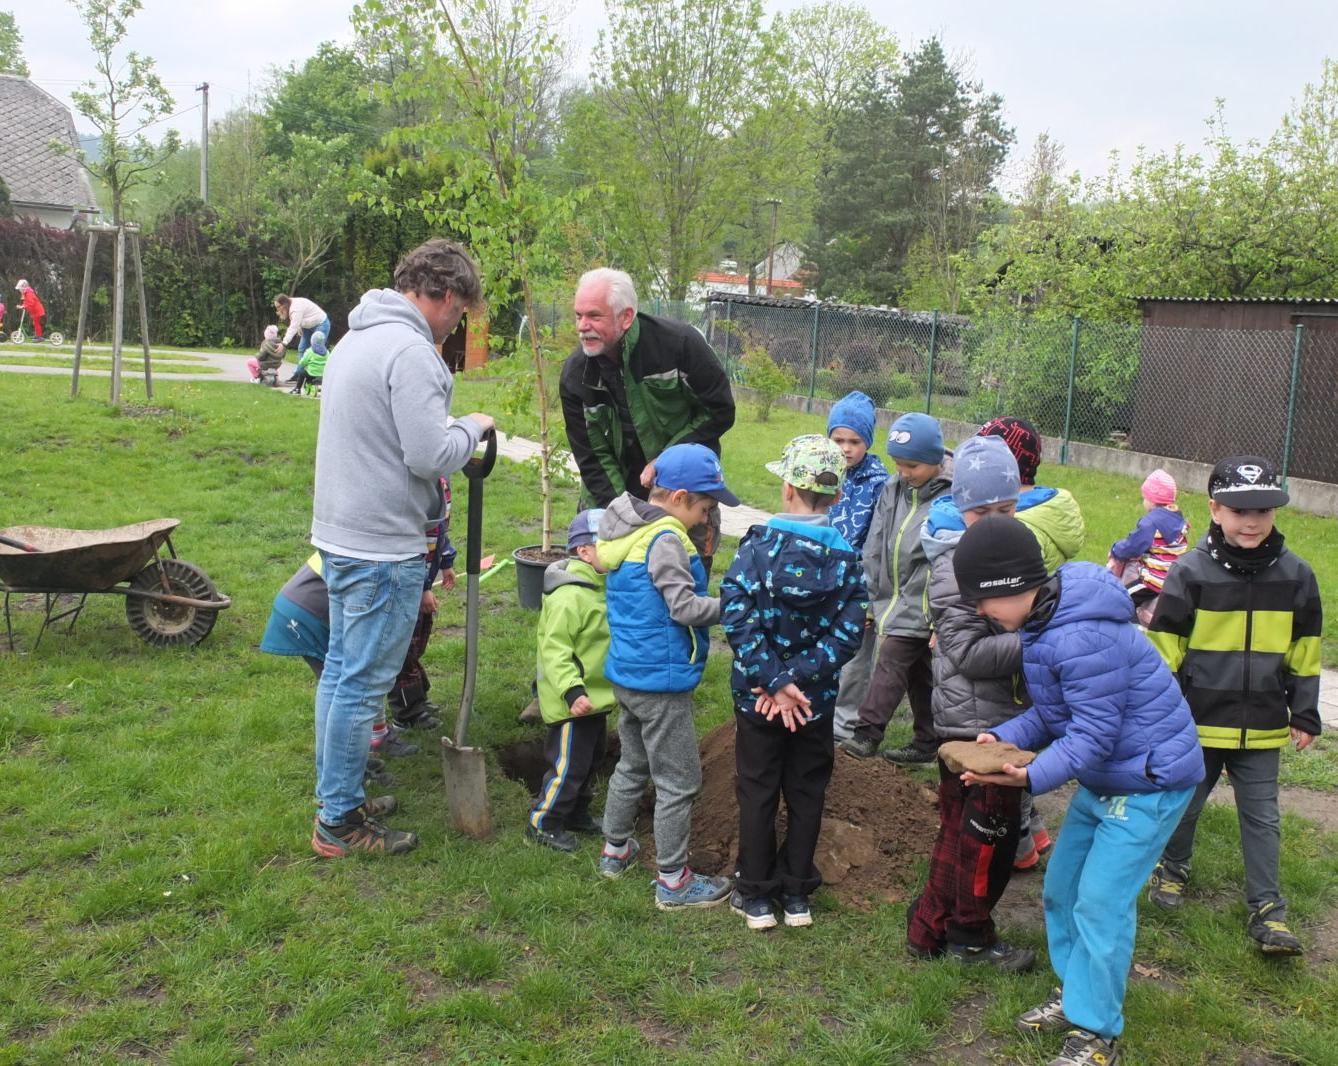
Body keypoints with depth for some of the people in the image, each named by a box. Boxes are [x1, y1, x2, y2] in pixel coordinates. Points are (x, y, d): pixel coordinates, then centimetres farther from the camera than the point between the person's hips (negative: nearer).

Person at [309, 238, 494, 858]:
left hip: (339, 534, 10)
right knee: (363, 683, 0)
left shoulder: (357, 337, 14)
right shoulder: (411, 350, -18)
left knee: (341, 668, 18)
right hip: (383, 547, -10)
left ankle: (335, 795, 31)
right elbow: (431, 455, -22)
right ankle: (339, 822, 10)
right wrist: (471, 429, -3)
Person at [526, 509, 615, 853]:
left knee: (590, 761, 22)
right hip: (573, 703, -10)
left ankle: (577, 814, 38)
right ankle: (543, 824, 15)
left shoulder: (603, 588, 8)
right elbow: (555, 648, -29)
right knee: (569, 766, -1)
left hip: (597, 698, 10)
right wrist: (572, 691, -35)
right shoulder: (569, 596, -25)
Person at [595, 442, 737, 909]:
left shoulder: (628, 530, 8)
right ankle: (673, 881, 12)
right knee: (678, 782, 2)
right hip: (661, 681, -9)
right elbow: (685, 606, -23)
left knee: (632, 765, 25)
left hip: (626, 673, 9)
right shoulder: (666, 539, -20)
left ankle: (615, 849, 38)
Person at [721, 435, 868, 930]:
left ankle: (756, 895, 23)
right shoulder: (847, 557, -7)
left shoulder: (757, 545, -13)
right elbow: (848, 633, -15)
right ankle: (797, 893, 27)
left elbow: (737, 618, -22)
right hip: (817, 702, 2)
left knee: (757, 792, 13)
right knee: (806, 793, 17)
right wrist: (794, 679, -16)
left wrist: (772, 680, -19)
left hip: (757, 700, -2)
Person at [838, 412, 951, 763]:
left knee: (890, 664, -9)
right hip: (891, 599, 7)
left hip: (919, 606, -7)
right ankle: (928, 740, 24)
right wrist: (870, 597, 9)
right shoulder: (893, 488, 5)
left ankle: (867, 733, 0)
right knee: (918, 673, 15)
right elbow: (875, 548, 9)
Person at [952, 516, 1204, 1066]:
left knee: (1100, 903, -6)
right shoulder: (1043, 623, 0)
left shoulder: (1084, 638, -31)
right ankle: (1075, 994, 32)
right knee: (1061, 887, 15)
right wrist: (1001, 738, -9)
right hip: (1104, 777, 10)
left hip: (1150, 778, -10)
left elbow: (1093, 735, -28)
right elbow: (1053, 712, 5)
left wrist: (1033, 777, -36)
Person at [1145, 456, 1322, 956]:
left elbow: (1304, 655, 7)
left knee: (1262, 817, 8)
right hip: (1197, 722, -1)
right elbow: (1164, 650, -5)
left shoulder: (1295, 574, -2)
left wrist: (1305, 716, 7)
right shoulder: (1190, 572, -10)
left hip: (1263, 727, 1)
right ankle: (1173, 869, 39)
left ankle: (1268, 910, 17)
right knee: (1184, 804, 15)